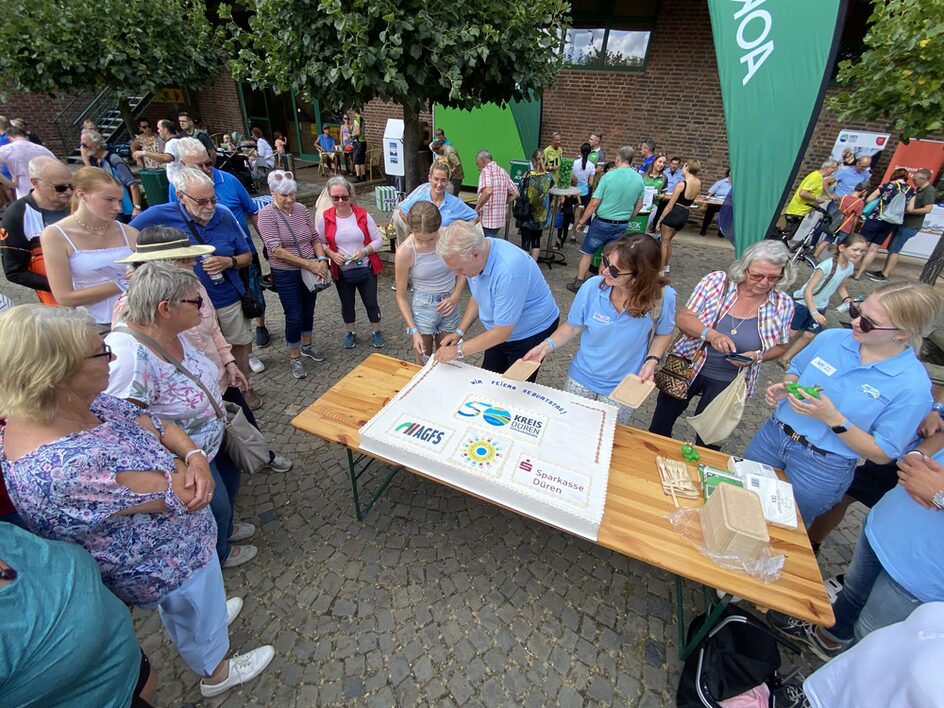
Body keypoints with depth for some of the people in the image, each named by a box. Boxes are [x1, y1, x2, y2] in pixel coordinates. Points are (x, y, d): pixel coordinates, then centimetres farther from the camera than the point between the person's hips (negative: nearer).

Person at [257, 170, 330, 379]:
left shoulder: (301, 209, 1)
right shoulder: (267, 214, -13)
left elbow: (315, 238, 6)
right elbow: (277, 251, -21)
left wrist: (322, 260, -12)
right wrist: (309, 264, -22)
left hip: (310, 270, 5)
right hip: (286, 274, -5)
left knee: (308, 311, 18)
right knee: (294, 317, 2)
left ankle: (307, 346, 41)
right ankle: (295, 359, 21)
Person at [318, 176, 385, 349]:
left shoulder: (363, 215, -9)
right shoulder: (325, 218, -7)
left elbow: (378, 239, -5)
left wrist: (365, 251, -21)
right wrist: (332, 255, -17)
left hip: (366, 269, -1)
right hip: (341, 272, 1)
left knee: (371, 302, 9)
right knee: (347, 304, 17)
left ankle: (376, 332, 30)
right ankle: (351, 333, 38)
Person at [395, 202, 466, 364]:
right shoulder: (405, 252, -19)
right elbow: (401, 296, -8)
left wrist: (455, 297, -10)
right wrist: (414, 331, -15)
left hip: (450, 306, 3)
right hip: (423, 308, -2)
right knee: (424, 364, 11)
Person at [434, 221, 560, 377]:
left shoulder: (509, 270, -37)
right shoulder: (477, 259, -14)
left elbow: (502, 332, -30)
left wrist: (458, 350, -22)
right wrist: (459, 331, -3)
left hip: (531, 334, -7)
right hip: (500, 329, 7)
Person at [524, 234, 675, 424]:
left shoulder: (662, 297, -23)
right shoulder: (592, 287, -22)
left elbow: (663, 333, -2)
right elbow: (573, 327, -6)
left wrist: (652, 361, -18)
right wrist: (547, 345, -20)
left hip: (622, 388, -1)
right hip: (582, 377, 1)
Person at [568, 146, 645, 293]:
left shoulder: (608, 176, -15)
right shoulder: (639, 179, 0)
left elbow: (594, 203, -15)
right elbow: (639, 206, 10)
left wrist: (582, 221, -4)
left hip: (602, 222, -4)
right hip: (621, 225, 4)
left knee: (587, 252, 10)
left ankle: (579, 284, 15)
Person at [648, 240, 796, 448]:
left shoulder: (783, 304, -7)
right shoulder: (716, 281, -13)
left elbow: (780, 346, 4)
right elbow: (683, 318, -15)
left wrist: (756, 356, -18)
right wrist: (711, 335, -33)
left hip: (728, 382, 1)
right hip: (688, 367, 0)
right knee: (662, 418, 17)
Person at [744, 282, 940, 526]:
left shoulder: (912, 385, -18)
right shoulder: (831, 338, -7)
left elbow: (883, 454, -14)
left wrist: (834, 419, -28)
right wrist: (784, 389, -11)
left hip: (822, 467, -4)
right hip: (773, 435, 4)